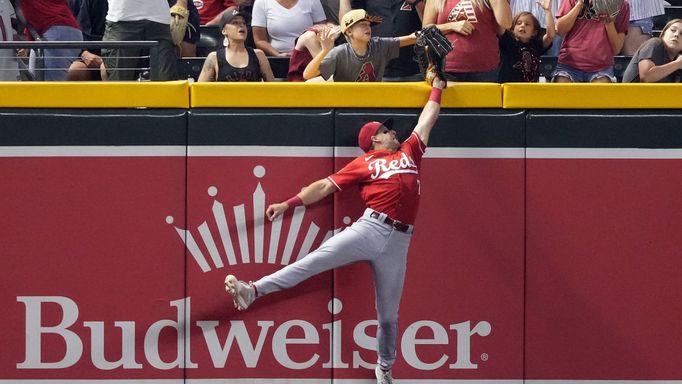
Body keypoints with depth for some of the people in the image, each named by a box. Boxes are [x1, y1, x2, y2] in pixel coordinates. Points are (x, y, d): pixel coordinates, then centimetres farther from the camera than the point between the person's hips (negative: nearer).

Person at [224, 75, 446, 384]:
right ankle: (254, 291, -24)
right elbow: (325, 186, 8)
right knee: (314, 261, -17)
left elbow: (427, 118, 31)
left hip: (397, 242, 3)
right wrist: (288, 203, 1)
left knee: (388, 315, 7)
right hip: (370, 228, -3)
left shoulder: (409, 152, 21)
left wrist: (436, 89, 38)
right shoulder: (363, 164, 10)